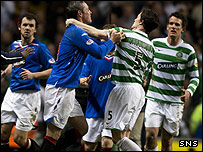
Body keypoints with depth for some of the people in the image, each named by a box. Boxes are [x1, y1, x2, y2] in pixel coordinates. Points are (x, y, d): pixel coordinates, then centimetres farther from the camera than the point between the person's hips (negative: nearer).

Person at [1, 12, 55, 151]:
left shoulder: (40, 48, -7)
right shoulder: (14, 45, 13)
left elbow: (53, 70, -9)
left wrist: (33, 75, -20)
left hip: (28, 96, -6)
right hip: (11, 93, 6)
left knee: (19, 139, -7)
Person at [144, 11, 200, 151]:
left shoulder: (188, 50, -1)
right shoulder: (155, 43, 2)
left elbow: (195, 77, 5)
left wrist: (189, 91, -13)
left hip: (175, 102, 0)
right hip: (154, 98, 1)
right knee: (151, 136, -15)